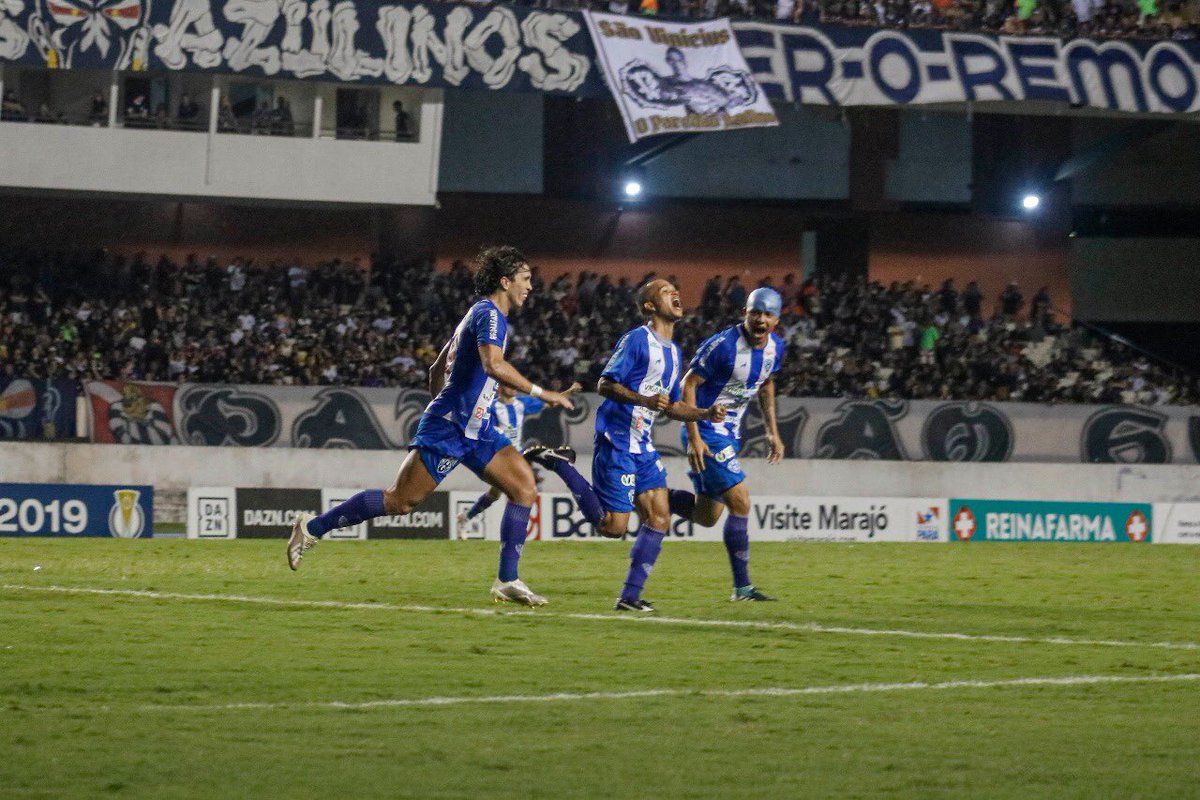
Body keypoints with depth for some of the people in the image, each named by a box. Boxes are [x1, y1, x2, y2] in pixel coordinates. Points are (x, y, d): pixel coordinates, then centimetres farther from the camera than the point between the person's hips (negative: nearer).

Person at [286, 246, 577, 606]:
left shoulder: (483, 314, 20)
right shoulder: (489, 314, -11)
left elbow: (437, 369, 26)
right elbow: (494, 364, -30)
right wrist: (541, 393, -25)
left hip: (475, 428, 10)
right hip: (449, 427, -10)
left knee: (525, 486, -1)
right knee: (400, 501, -8)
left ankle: (508, 580, -2)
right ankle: (313, 527, 4)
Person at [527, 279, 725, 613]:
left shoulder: (674, 352, 17)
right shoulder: (637, 340, -10)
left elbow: (672, 406, 24)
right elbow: (605, 385, -14)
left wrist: (706, 414, 8)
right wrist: (645, 400, -27)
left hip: (644, 446, 9)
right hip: (617, 443, -9)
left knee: (659, 517, -1)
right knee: (613, 526, -9)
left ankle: (630, 597, 2)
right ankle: (558, 464, 4)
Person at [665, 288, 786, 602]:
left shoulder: (775, 347, 1)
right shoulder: (724, 345, -22)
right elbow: (688, 384, -17)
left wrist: (772, 432, 15)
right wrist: (693, 438, -22)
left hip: (731, 433, 8)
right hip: (707, 431, -8)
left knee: (706, 516, 12)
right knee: (740, 503, -13)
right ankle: (742, 586, -6)